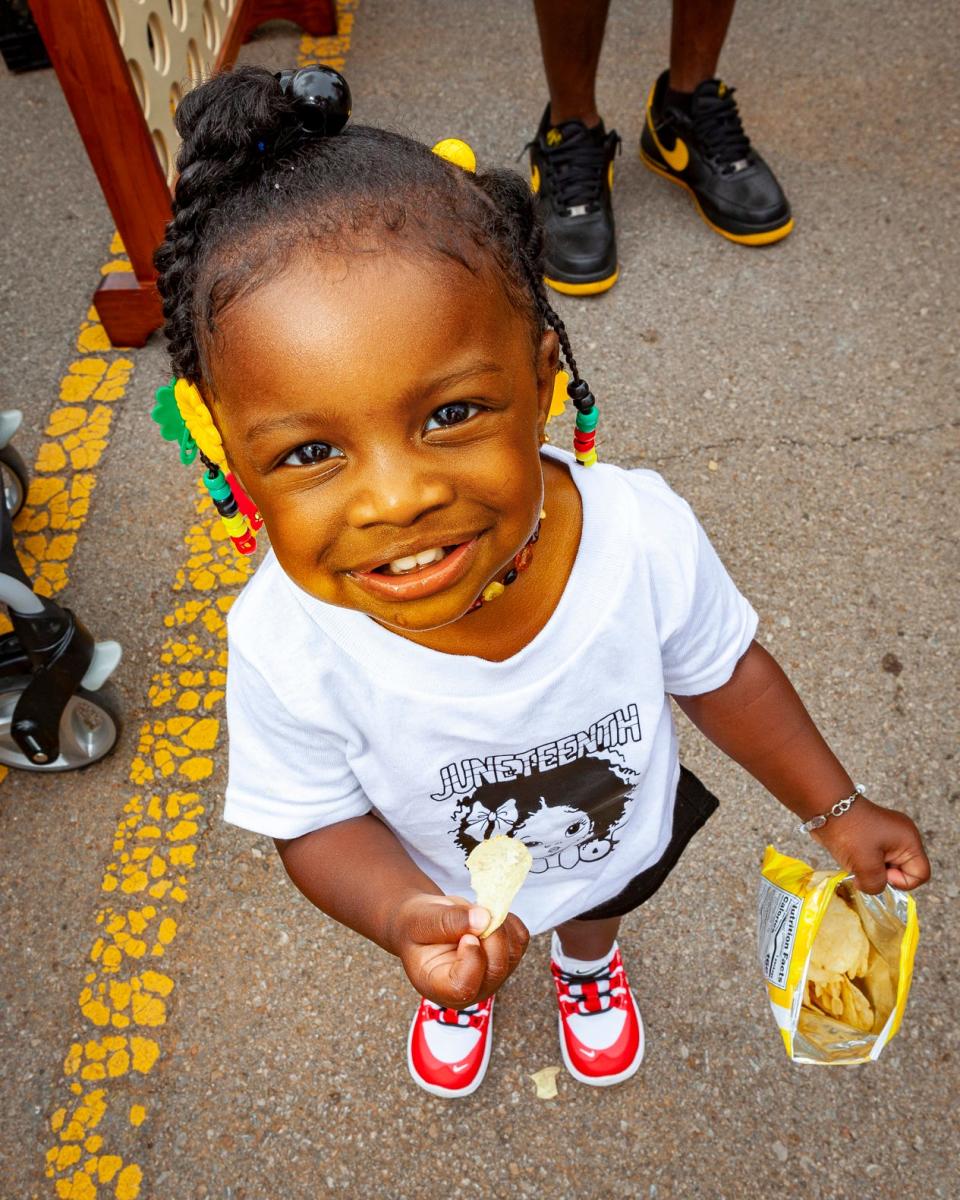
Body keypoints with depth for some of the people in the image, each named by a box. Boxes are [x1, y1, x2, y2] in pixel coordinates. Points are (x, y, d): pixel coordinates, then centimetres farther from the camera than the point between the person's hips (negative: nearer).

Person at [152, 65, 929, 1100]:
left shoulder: (645, 537, -38)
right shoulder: (286, 647, -40)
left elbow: (718, 673, -16)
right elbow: (320, 822, -21)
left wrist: (834, 807, -5)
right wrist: (409, 922, -41)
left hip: (621, 834, 1)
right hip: (442, 881, 0)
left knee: (602, 901, 38)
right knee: (460, 962, 36)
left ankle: (589, 959, 77)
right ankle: (465, 991, 76)